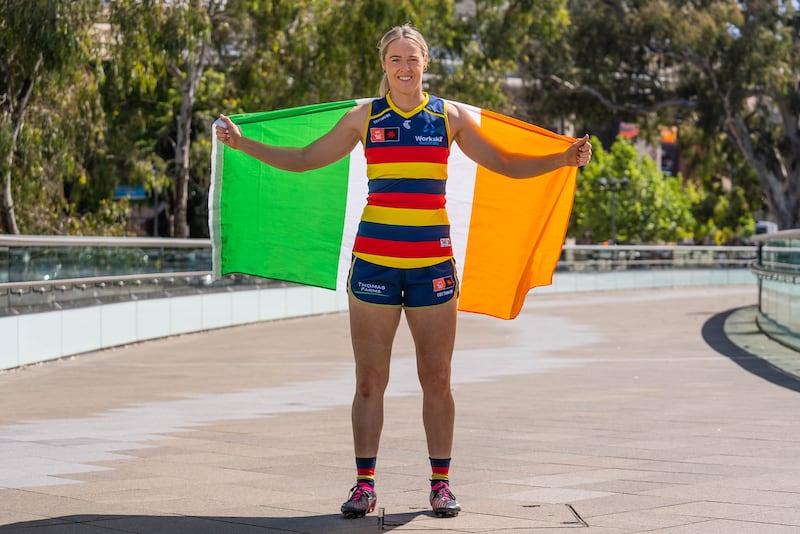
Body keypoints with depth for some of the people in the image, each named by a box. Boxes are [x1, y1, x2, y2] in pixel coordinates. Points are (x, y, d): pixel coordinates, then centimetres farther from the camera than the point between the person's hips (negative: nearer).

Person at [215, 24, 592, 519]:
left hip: (433, 262, 0)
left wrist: (563, 159, 2)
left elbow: (506, 164, 14)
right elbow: (304, 159, 14)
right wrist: (243, 143, 8)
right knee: (370, 380, 1)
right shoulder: (364, 117, 7)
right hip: (374, 258, 0)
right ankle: (365, 484, 8)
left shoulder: (449, 116, 7)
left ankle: (441, 483, 12)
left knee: (437, 379, 3)